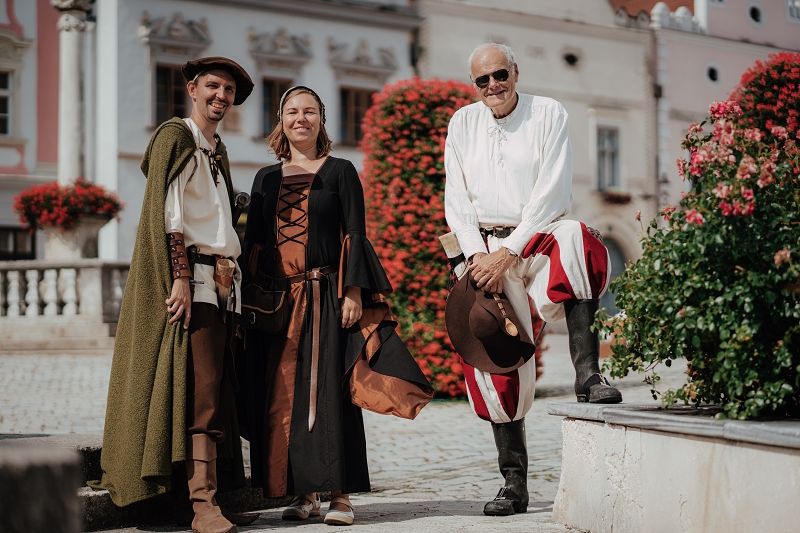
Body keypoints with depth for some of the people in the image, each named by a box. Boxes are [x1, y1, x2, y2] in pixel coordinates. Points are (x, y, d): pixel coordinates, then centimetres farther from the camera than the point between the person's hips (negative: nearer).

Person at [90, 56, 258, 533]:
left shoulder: (217, 148, 21)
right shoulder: (176, 136, -3)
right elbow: (167, 212, -12)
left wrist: (231, 282, 15)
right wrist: (181, 278, -20)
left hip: (220, 282, 8)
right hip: (192, 277, -8)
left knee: (218, 391, 4)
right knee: (202, 388, -15)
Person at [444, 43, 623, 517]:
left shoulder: (549, 114, -2)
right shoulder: (463, 124, 9)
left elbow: (553, 193, -11)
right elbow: (457, 199, 7)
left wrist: (508, 253, -17)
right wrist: (478, 256, -8)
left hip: (539, 238, -3)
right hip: (485, 251, 3)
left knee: (577, 239, -39)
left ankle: (588, 375, -39)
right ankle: (514, 485, 6)